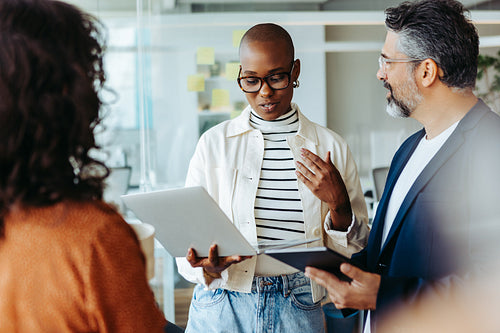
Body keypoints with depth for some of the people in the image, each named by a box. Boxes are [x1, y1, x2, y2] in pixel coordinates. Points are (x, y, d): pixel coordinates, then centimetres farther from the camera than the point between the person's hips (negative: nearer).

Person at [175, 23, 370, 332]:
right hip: (222, 306, 0)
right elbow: (188, 240, -1)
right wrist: (210, 266, -22)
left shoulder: (331, 147, 1)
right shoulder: (214, 143, 0)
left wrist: (338, 205, -13)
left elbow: (355, 250, 4)